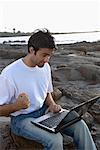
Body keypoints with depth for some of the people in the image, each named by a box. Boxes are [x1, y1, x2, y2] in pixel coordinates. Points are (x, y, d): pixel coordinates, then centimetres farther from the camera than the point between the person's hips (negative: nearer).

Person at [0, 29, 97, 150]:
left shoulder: (45, 67, 2)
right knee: (54, 139, -30)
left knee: (79, 125, -16)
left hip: (44, 111, 6)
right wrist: (17, 105, -33)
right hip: (22, 118, -5)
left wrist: (52, 104, -6)